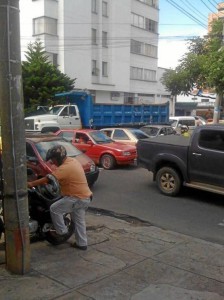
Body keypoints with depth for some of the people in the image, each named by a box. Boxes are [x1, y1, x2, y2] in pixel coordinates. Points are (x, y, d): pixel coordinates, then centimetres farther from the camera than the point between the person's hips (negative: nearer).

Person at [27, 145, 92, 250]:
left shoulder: (65, 168, -22)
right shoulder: (73, 161, 9)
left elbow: (48, 179, -21)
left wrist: (31, 184, -14)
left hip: (77, 198, -10)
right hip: (85, 197, 10)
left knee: (54, 209, -3)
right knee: (79, 221, 17)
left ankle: (61, 231, 9)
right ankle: (82, 243, 25)